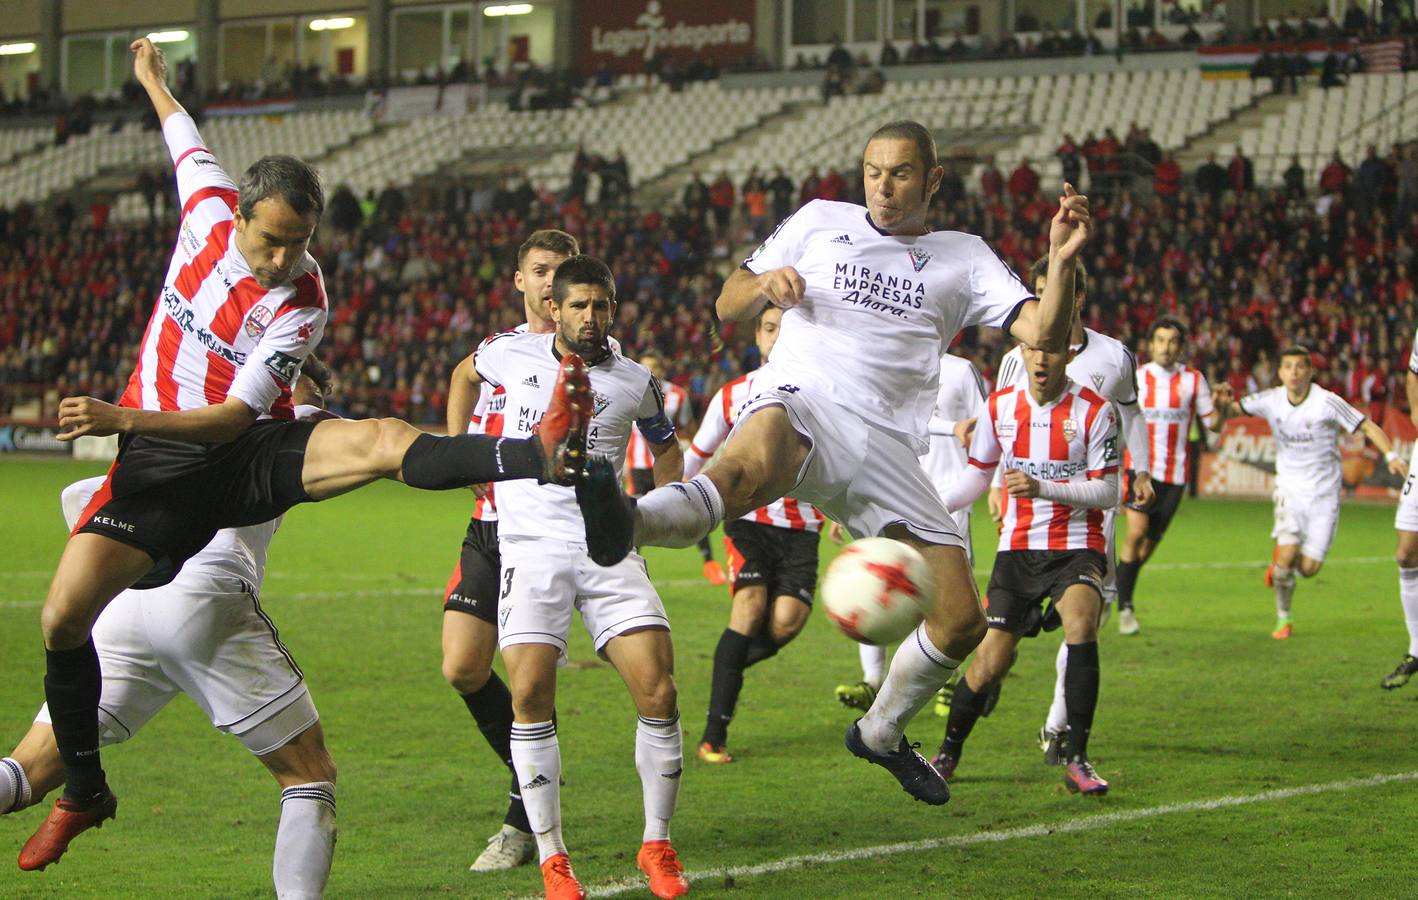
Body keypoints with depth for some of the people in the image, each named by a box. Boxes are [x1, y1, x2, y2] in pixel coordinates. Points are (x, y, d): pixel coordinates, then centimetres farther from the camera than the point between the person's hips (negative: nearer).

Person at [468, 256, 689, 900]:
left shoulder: (634, 382, 6)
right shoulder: (512, 354, 5)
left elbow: (666, 446, 27)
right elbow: (467, 373, 29)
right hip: (531, 544, -1)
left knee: (658, 690, -12)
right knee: (530, 691, -17)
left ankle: (657, 846, 6)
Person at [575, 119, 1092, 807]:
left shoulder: (963, 257, 19)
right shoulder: (819, 222, 18)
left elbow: (1042, 333, 6)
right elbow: (728, 307, 20)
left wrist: (1062, 261, -12)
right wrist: (763, 284, -3)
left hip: (884, 443, 3)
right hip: (797, 402, -3)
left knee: (961, 622, 0)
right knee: (751, 466, -43)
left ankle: (880, 732, 26)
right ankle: (624, 524, -73)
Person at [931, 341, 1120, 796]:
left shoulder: (1094, 411, -8)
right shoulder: (1001, 406, 3)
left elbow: (1107, 492, -10)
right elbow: (978, 473, 15)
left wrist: (1043, 488, -24)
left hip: (1077, 545, -3)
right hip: (1017, 547, 3)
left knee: (1080, 622, -31)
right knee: (991, 660, -3)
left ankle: (1077, 760, -23)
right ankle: (948, 753, 23)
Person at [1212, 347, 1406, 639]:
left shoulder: (1327, 402, -14)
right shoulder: (1272, 400, -5)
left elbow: (1368, 427, -9)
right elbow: (1232, 409, -1)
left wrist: (1391, 456, -25)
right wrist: (1222, 405, -26)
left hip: (1324, 493, -1)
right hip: (1290, 489, 1)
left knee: (1308, 568, -5)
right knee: (1288, 553, -18)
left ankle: (1281, 567, 32)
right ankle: (1283, 619, 4)